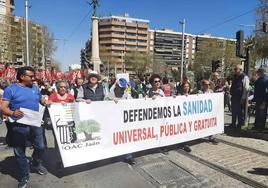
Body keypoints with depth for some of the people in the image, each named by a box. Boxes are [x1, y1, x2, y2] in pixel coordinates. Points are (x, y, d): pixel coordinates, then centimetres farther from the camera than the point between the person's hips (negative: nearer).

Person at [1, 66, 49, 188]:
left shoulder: (35, 88, 7)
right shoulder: (11, 89, -7)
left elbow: (42, 101, 18)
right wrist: (12, 113, -31)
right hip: (19, 126, -4)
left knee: (40, 147, 13)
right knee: (19, 152, 9)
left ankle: (36, 164, 43)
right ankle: (24, 177, 27)